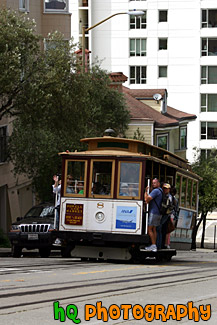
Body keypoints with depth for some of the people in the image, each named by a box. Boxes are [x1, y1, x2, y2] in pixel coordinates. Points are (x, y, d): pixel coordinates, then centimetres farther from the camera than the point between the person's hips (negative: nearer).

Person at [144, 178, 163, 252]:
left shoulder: (155, 191, -14)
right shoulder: (161, 191, 18)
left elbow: (146, 199, -19)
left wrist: (146, 191, -7)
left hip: (153, 212, -9)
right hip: (159, 213, 9)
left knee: (149, 229, -7)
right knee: (154, 229, 11)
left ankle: (153, 245, -11)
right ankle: (154, 246, 9)